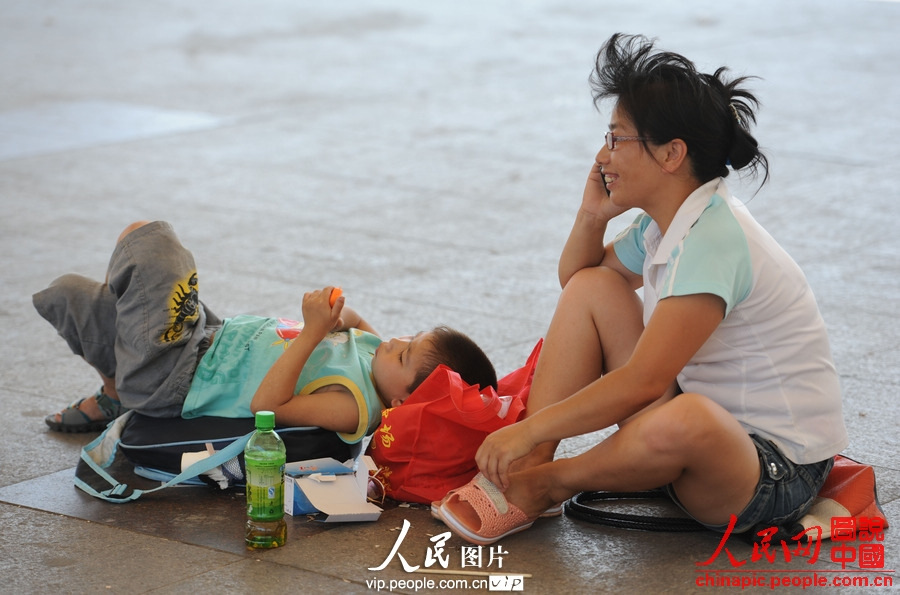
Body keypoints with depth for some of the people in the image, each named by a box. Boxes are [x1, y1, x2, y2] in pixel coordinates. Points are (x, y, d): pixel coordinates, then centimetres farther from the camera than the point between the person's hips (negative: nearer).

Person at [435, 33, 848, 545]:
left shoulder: (712, 241, -24)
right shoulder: (665, 224, 5)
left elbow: (641, 383, -30)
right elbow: (575, 281, 22)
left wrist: (527, 431, -26)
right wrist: (592, 215, 2)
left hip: (776, 470, -9)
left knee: (683, 422, -43)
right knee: (591, 287, 4)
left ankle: (544, 485, -14)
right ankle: (524, 466, -7)